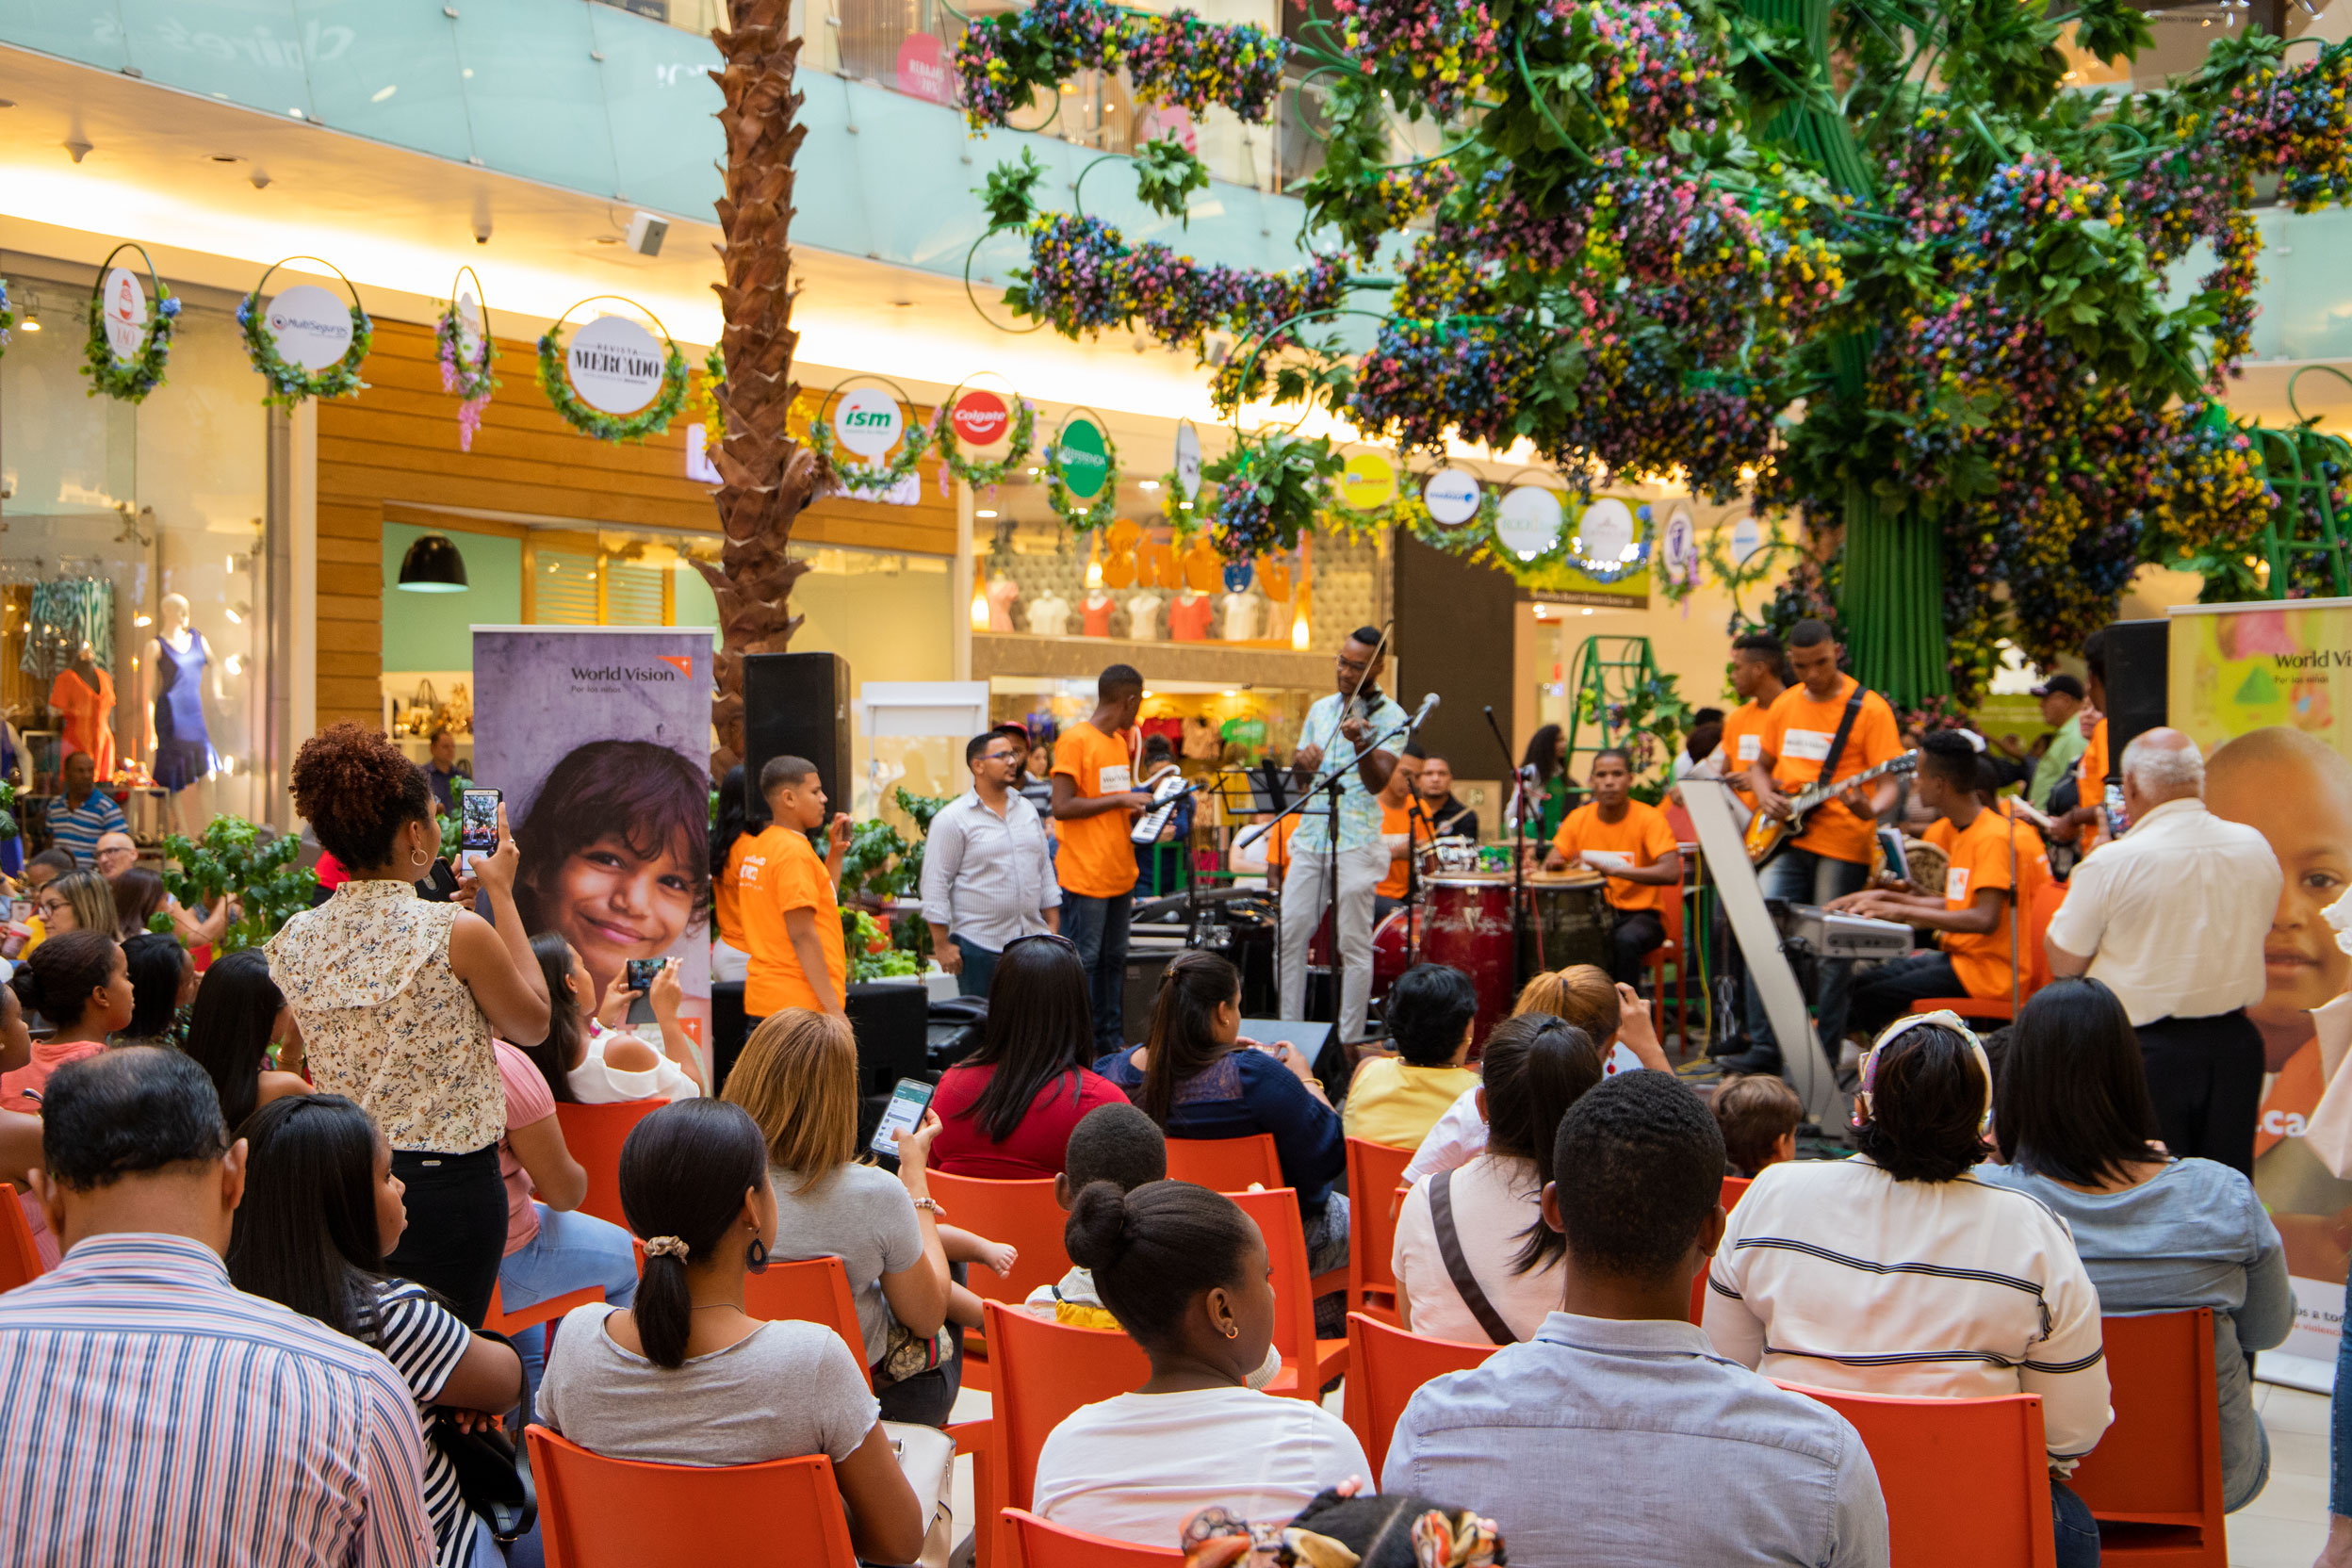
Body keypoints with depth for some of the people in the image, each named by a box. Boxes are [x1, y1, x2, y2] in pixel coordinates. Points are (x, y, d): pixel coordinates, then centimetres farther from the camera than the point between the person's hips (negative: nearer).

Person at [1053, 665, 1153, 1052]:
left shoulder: (1121, 741, 16)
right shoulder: (1075, 740, -11)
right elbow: (1062, 806, -17)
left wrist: (1141, 806, 7)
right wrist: (1120, 800, -17)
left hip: (1119, 873, 8)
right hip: (1085, 875, -8)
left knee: (1113, 960, 11)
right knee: (1083, 962, -4)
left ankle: (1111, 1041, 18)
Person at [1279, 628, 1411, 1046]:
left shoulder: (1390, 717, -3)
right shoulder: (1320, 710, 14)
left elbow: (1378, 782, -16)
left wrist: (1360, 741, -33)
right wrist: (1302, 765, -7)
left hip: (1356, 843, -5)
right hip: (1310, 837, 5)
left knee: (1354, 944, -2)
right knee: (1289, 934, 4)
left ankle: (1349, 1041, 6)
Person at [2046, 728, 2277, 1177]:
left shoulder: (2110, 863, -17)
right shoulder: (2256, 847, -1)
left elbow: (2064, 962, -8)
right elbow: (2260, 930, 15)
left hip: (2146, 1048, -4)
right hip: (2235, 1041, 4)